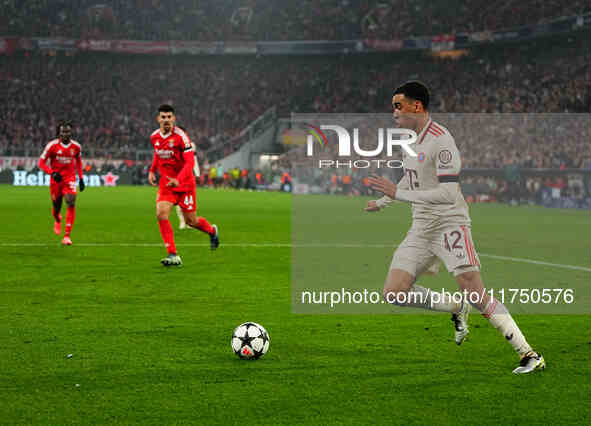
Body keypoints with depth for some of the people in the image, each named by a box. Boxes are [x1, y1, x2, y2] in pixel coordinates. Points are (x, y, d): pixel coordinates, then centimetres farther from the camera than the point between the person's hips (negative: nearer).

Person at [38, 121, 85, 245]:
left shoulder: (76, 146, -1)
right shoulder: (52, 145, -10)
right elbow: (41, 162, -5)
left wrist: (81, 178, 15)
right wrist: (52, 173, -22)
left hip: (70, 179, 1)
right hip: (56, 179, -1)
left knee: (71, 204, -20)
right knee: (56, 207, 9)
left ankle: (67, 236, -19)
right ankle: (57, 221, 50)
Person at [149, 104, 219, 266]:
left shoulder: (180, 136, -17)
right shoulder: (154, 137, 1)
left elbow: (190, 162, -20)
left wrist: (178, 180, -33)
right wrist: (152, 170, 11)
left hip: (184, 182, -4)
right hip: (166, 182, 4)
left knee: (191, 221, 4)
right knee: (161, 214, -18)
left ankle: (212, 231, 40)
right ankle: (173, 255, -15)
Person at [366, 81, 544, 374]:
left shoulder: (441, 141, -16)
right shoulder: (411, 138, 12)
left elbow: (449, 194, -25)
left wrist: (398, 193, -25)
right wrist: (382, 203, 39)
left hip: (449, 225, -8)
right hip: (421, 229, 8)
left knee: (476, 295, -16)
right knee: (393, 293, -5)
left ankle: (529, 355, -9)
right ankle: (455, 309, 15)